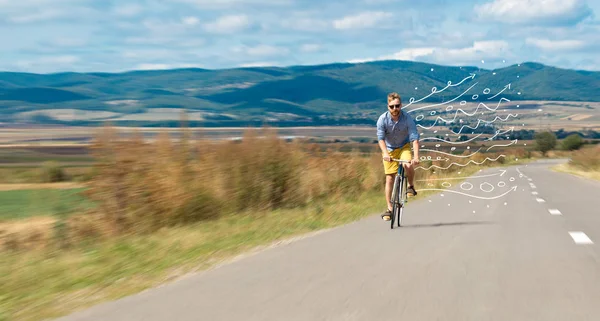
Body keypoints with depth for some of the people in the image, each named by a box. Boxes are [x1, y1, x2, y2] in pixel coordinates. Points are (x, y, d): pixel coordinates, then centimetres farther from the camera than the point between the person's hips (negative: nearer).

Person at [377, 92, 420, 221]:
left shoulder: (407, 118, -22)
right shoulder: (382, 119, -21)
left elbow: (414, 138, -27)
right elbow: (380, 138, -26)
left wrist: (416, 156, -39)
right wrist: (385, 153, -43)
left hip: (404, 147, -1)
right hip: (389, 149, 1)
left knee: (408, 165, -31)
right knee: (389, 178, -3)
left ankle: (411, 186, -2)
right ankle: (389, 208, 4)